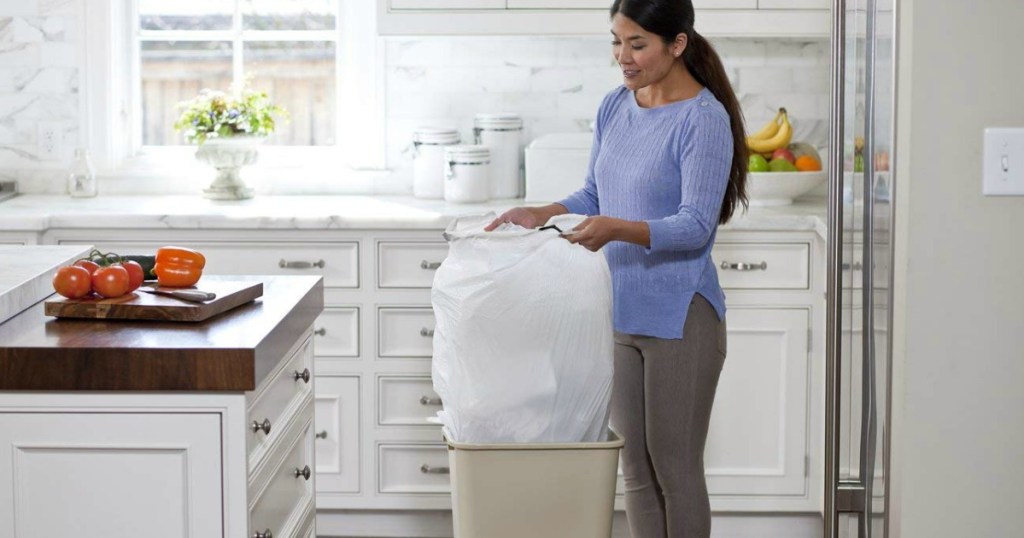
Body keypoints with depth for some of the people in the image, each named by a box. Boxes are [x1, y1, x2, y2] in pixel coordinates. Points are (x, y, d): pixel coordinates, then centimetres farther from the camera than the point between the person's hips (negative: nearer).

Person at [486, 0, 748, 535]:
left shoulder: (704, 120, -15)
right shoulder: (615, 107, 7)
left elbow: (695, 225, -21)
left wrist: (618, 229, -35)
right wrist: (543, 213, -3)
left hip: (680, 316, -7)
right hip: (619, 312, 7)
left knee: (675, 466, 0)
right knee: (636, 466, 12)